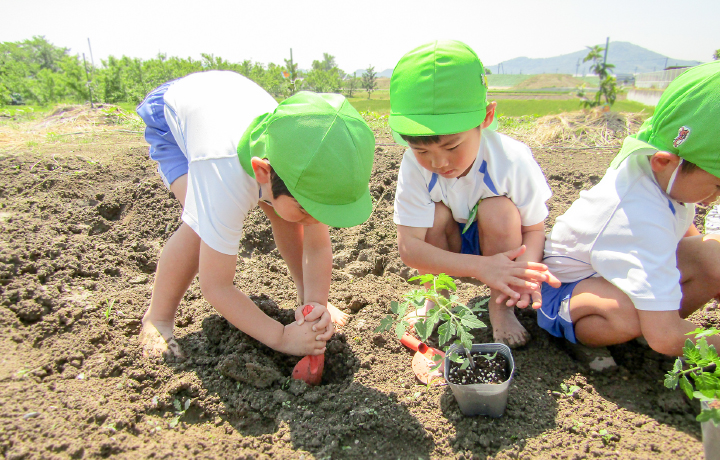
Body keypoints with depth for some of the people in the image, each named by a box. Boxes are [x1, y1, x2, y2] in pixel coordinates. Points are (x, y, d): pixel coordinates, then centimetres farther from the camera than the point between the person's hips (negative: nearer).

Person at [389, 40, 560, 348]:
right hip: (451, 252, 1)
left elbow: (535, 229, -15)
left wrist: (523, 269, -38)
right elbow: (408, 247, -31)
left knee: (497, 209, -30)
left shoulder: (512, 160, -28)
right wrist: (481, 267, -41)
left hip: (502, 250, 0)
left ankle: (501, 305, -10)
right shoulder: (415, 165, -27)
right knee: (436, 214, -29)